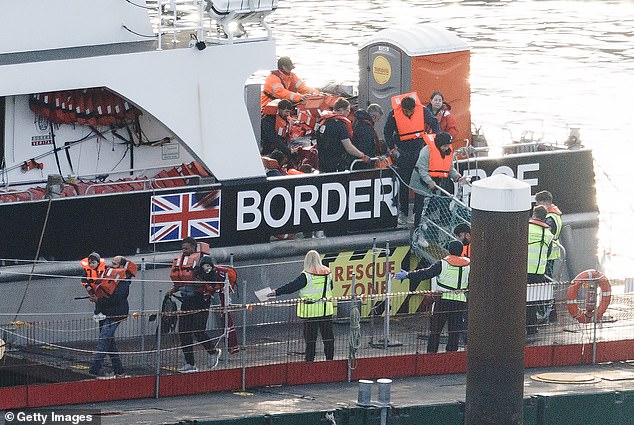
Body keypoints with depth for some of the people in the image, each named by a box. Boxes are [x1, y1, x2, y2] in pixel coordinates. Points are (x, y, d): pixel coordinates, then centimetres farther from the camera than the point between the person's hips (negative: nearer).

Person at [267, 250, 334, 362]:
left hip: (311, 311, -4)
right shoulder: (327, 273, 0)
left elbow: (292, 286, -11)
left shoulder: (306, 276, -15)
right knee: (328, 336, 11)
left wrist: (276, 292, -4)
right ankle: (330, 356, 16)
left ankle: (310, 358, 7)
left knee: (310, 336, 3)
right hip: (326, 310, 4)